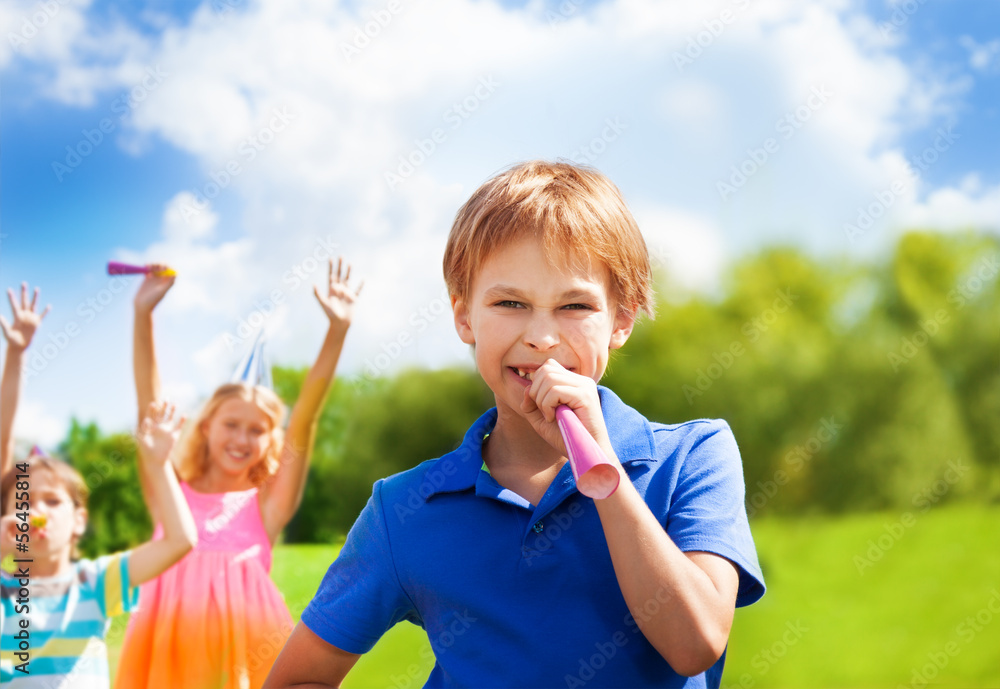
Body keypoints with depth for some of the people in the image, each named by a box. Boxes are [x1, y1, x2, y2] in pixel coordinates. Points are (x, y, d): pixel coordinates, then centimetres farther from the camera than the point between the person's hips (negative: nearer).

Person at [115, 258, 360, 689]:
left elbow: (304, 421, 4)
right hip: (172, 642, 1)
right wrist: (143, 316, 0)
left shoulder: (267, 504, 11)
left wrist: (337, 331, -3)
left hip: (244, 636, -1)